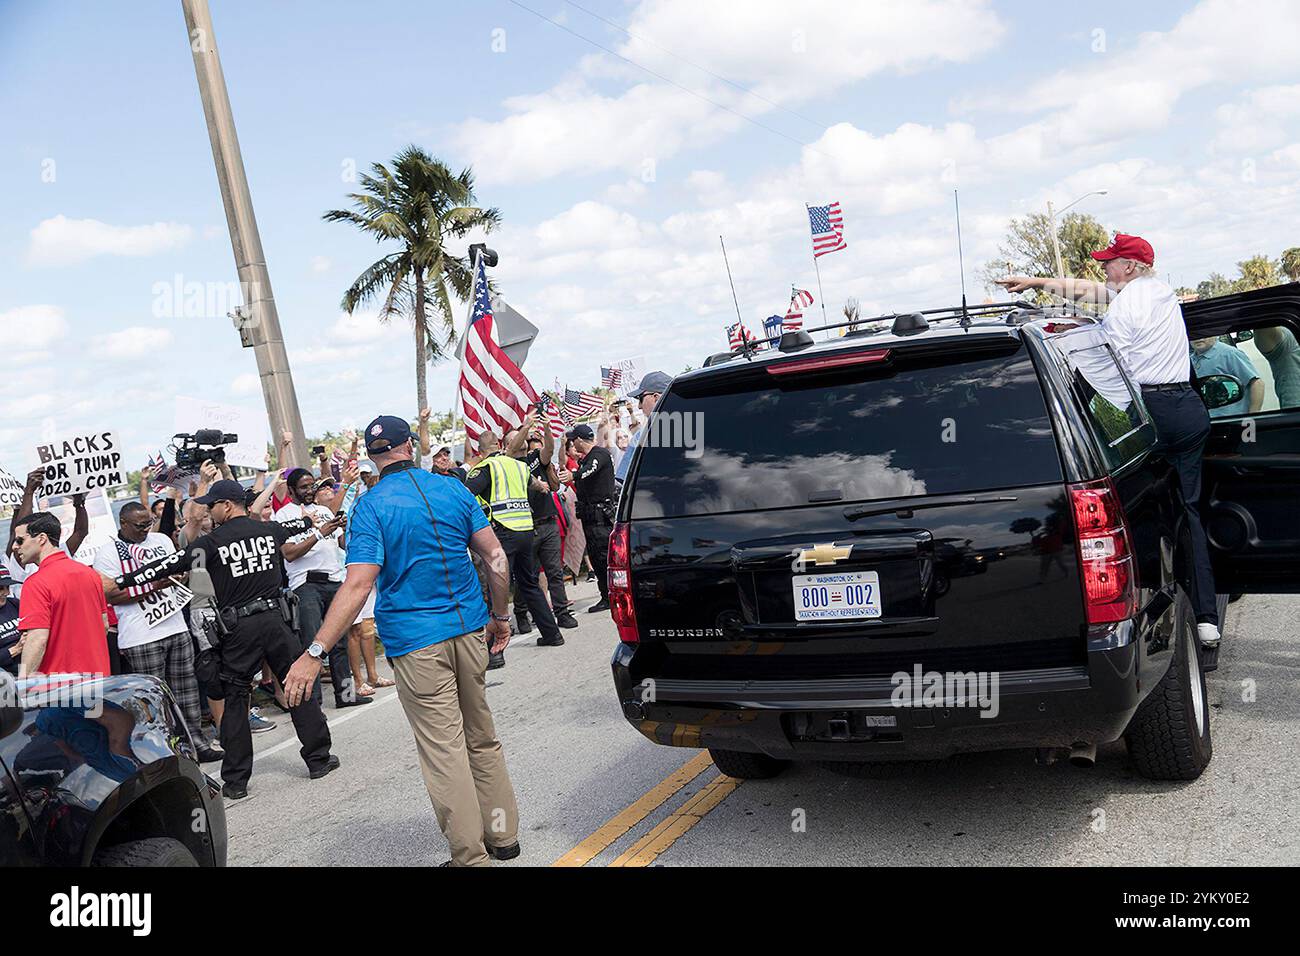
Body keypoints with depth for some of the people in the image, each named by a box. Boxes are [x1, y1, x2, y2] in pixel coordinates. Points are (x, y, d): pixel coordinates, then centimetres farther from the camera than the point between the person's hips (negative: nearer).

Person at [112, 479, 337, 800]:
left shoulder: (212, 542, -5)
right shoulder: (269, 530, 8)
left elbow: (168, 565, -5)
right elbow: (294, 526, 30)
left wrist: (122, 581, 4)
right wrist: (309, 521, 54)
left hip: (238, 628, -3)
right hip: (275, 617, 3)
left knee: (234, 701, 7)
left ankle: (235, 780, 10)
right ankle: (319, 759, 16)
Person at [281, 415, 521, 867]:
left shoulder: (371, 506, -8)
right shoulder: (453, 489, 5)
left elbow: (358, 584, -17)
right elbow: (496, 557, 4)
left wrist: (315, 653, -17)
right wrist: (501, 615, 16)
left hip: (417, 642, -5)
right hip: (470, 629, 5)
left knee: (444, 752, 1)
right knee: (482, 739, 18)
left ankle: (471, 856, 8)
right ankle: (503, 834, 28)